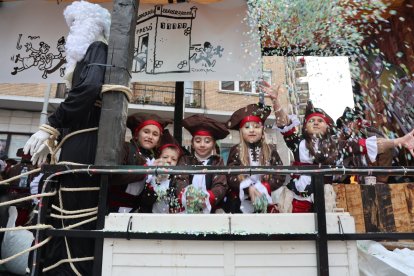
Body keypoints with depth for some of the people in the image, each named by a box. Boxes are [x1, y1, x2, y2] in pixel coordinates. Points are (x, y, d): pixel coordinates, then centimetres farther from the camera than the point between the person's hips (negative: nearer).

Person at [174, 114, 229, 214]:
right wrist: (186, 194, -26)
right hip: (186, 207, 1)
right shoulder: (185, 160, 11)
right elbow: (180, 181, -3)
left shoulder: (218, 162, 8)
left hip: (211, 208, -1)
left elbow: (221, 186, -3)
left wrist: (207, 197, -24)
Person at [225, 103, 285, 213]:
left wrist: (263, 188, -17)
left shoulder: (270, 150, 3)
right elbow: (230, 177, -7)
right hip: (239, 201, -1)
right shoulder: (236, 151, 0)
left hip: (264, 200, 1)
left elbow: (280, 175, -4)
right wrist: (248, 188, -21)